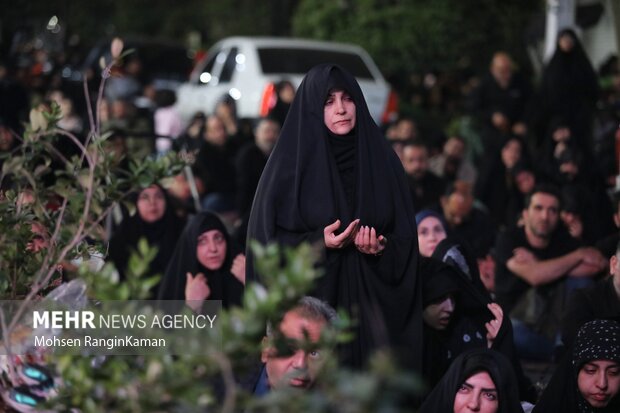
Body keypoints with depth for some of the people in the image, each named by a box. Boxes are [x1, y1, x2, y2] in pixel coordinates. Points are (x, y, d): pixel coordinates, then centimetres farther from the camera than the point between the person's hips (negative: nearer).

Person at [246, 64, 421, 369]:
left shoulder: (382, 160, 8)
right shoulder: (290, 163, 0)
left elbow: (405, 238, 8)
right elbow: (268, 239, -2)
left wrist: (381, 249, -12)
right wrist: (318, 243, -16)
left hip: (372, 304, 2)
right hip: (311, 303, -2)